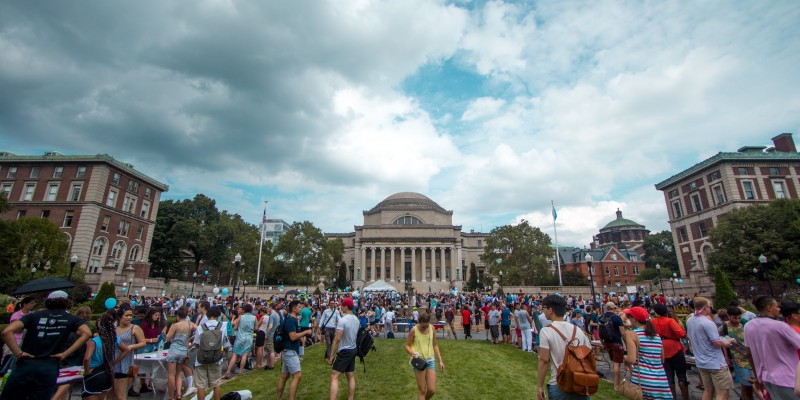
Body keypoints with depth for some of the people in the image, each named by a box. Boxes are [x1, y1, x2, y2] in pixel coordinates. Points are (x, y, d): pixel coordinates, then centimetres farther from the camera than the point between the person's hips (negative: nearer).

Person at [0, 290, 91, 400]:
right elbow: (87, 333, -11)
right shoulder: (71, 319, 6)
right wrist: (65, 353, -2)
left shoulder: (34, 316, 7)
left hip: (25, 365, 1)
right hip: (49, 369, 0)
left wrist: (18, 353, -1)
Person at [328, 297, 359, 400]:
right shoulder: (356, 319, 5)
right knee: (351, 376, 15)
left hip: (344, 351, -8)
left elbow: (337, 339, -21)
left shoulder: (342, 320, -20)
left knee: (334, 377, -4)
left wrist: (331, 355, -15)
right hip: (353, 350, 8)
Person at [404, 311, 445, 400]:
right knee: (422, 390, 0)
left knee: (432, 390, 2)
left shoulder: (432, 328, -1)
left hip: (430, 360, 4)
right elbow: (407, 346, -4)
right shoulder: (414, 330, -12)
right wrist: (412, 353, -24)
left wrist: (440, 360, 7)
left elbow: (435, 345, 10)